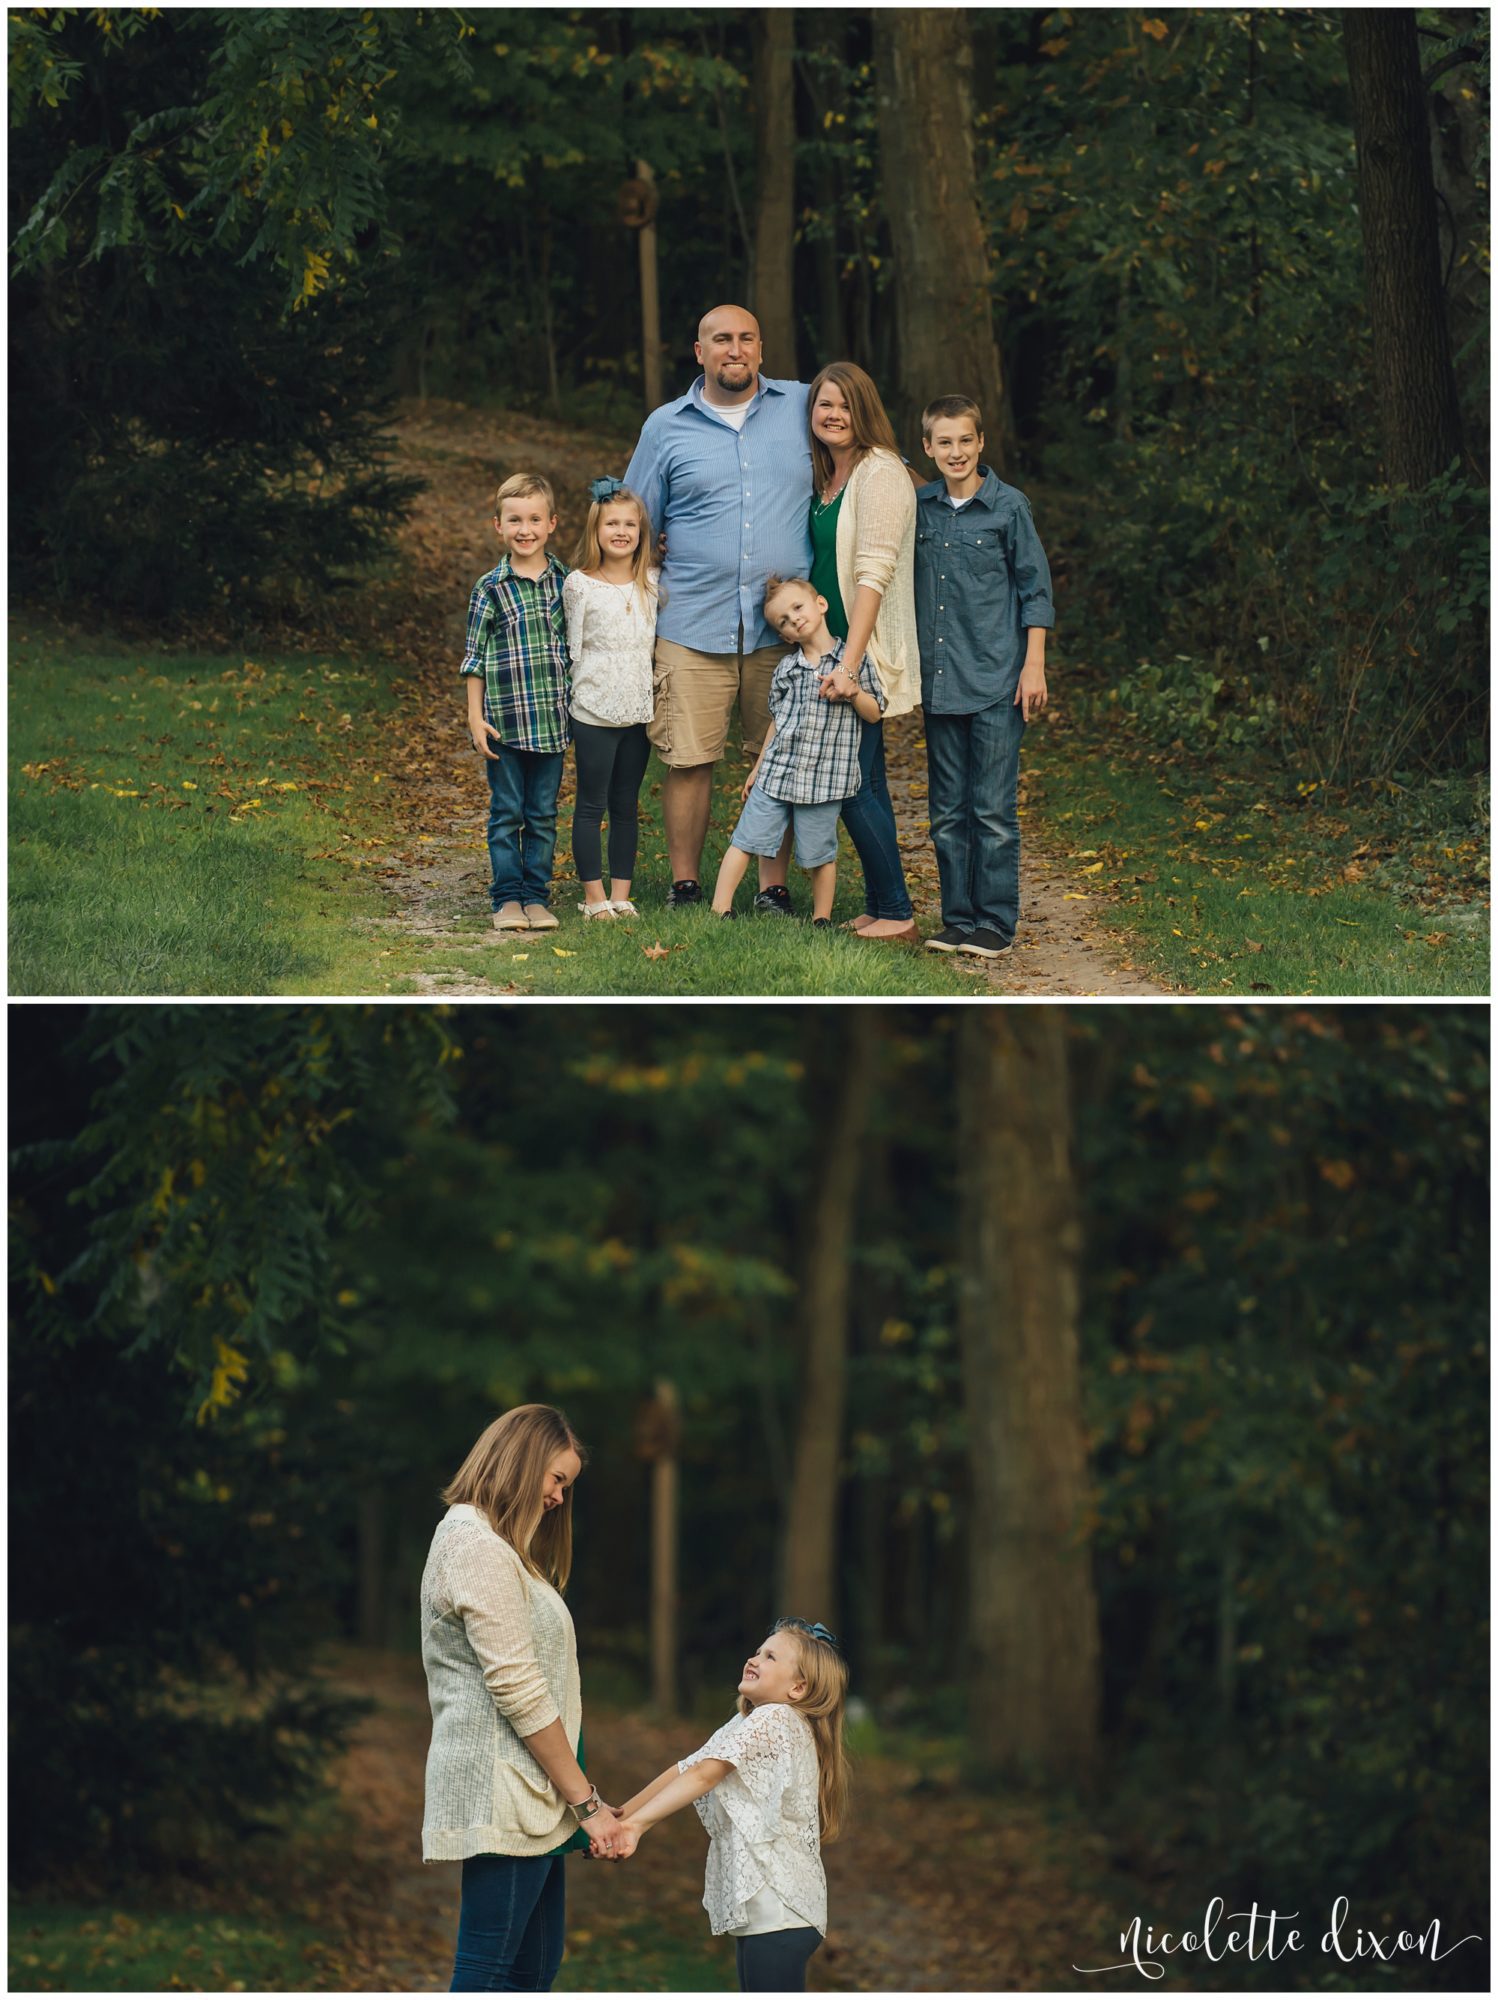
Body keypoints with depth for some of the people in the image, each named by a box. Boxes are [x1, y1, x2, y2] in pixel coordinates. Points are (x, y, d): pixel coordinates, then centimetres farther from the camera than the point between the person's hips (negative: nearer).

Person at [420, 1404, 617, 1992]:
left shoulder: (486, 1544, 22)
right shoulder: (479, 1547, -12)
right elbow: (516, 1689, -17)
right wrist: (584, 1799, -13)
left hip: (527, 1795, 11)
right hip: (500, 1791, -11)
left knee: (535, 1969, 11)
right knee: (485, 1975, -10)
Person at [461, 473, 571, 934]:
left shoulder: (565, 582, 5)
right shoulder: (490, 589, -2)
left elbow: (575, 647, 13)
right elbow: (474, 658, 1)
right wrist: (475, 717, -4)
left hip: (551, 719, 2)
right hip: (504, 720, -2)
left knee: (543, 815, 7)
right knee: (506, 815, 3)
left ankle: (536, 896, 14)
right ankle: (507, 899, 9)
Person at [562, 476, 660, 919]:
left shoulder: (652, 583, 5)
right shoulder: (579, 585, -6)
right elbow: (573, 647, 0)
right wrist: (585, 693, -2)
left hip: (639, 711, 4)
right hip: (594, 712, -4)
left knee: (626, 807, 9)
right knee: (591, 806, 1)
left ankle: (621, 895, 14)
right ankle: (594, 896, 7)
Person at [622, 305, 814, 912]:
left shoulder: (803, 408, 8)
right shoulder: (666, 427, 8)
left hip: (783, 627, 1)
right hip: (693, 627, -1)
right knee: (689, 759, -2)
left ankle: (773, 889, 12)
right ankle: (684, 889, 9)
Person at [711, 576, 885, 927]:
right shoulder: (786, 668, 8)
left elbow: (874, 714, 3)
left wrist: (853, 692, -15)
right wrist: (758, 767, 20)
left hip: (824, 777, -3)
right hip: (776, 772, 3)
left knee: (819, 854, 5)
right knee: (746, 840, 1)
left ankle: (822, 918, 18)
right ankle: (720, 908, 5)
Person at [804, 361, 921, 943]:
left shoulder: (880, 473, -14)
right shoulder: (826, 479, 13)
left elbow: (873, 574, -20)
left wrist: (849, 663, -25)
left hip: (866, 650, -9)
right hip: (831, 645, 9)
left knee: (853, 782, -9)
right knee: (864, 782, 11)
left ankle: (895, 913, -2)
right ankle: (879, 908, 15)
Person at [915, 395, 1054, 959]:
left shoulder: (1008, 505, -3)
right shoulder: (919, 507, 8)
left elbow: (1034, 590, 0)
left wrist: (1034, 667, -5)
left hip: (996, 681, -4)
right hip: (939, 681, 4)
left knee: (993, 810, -3)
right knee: (947, 812, 8)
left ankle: (996, 922, 4)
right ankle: (957, 918, 15)